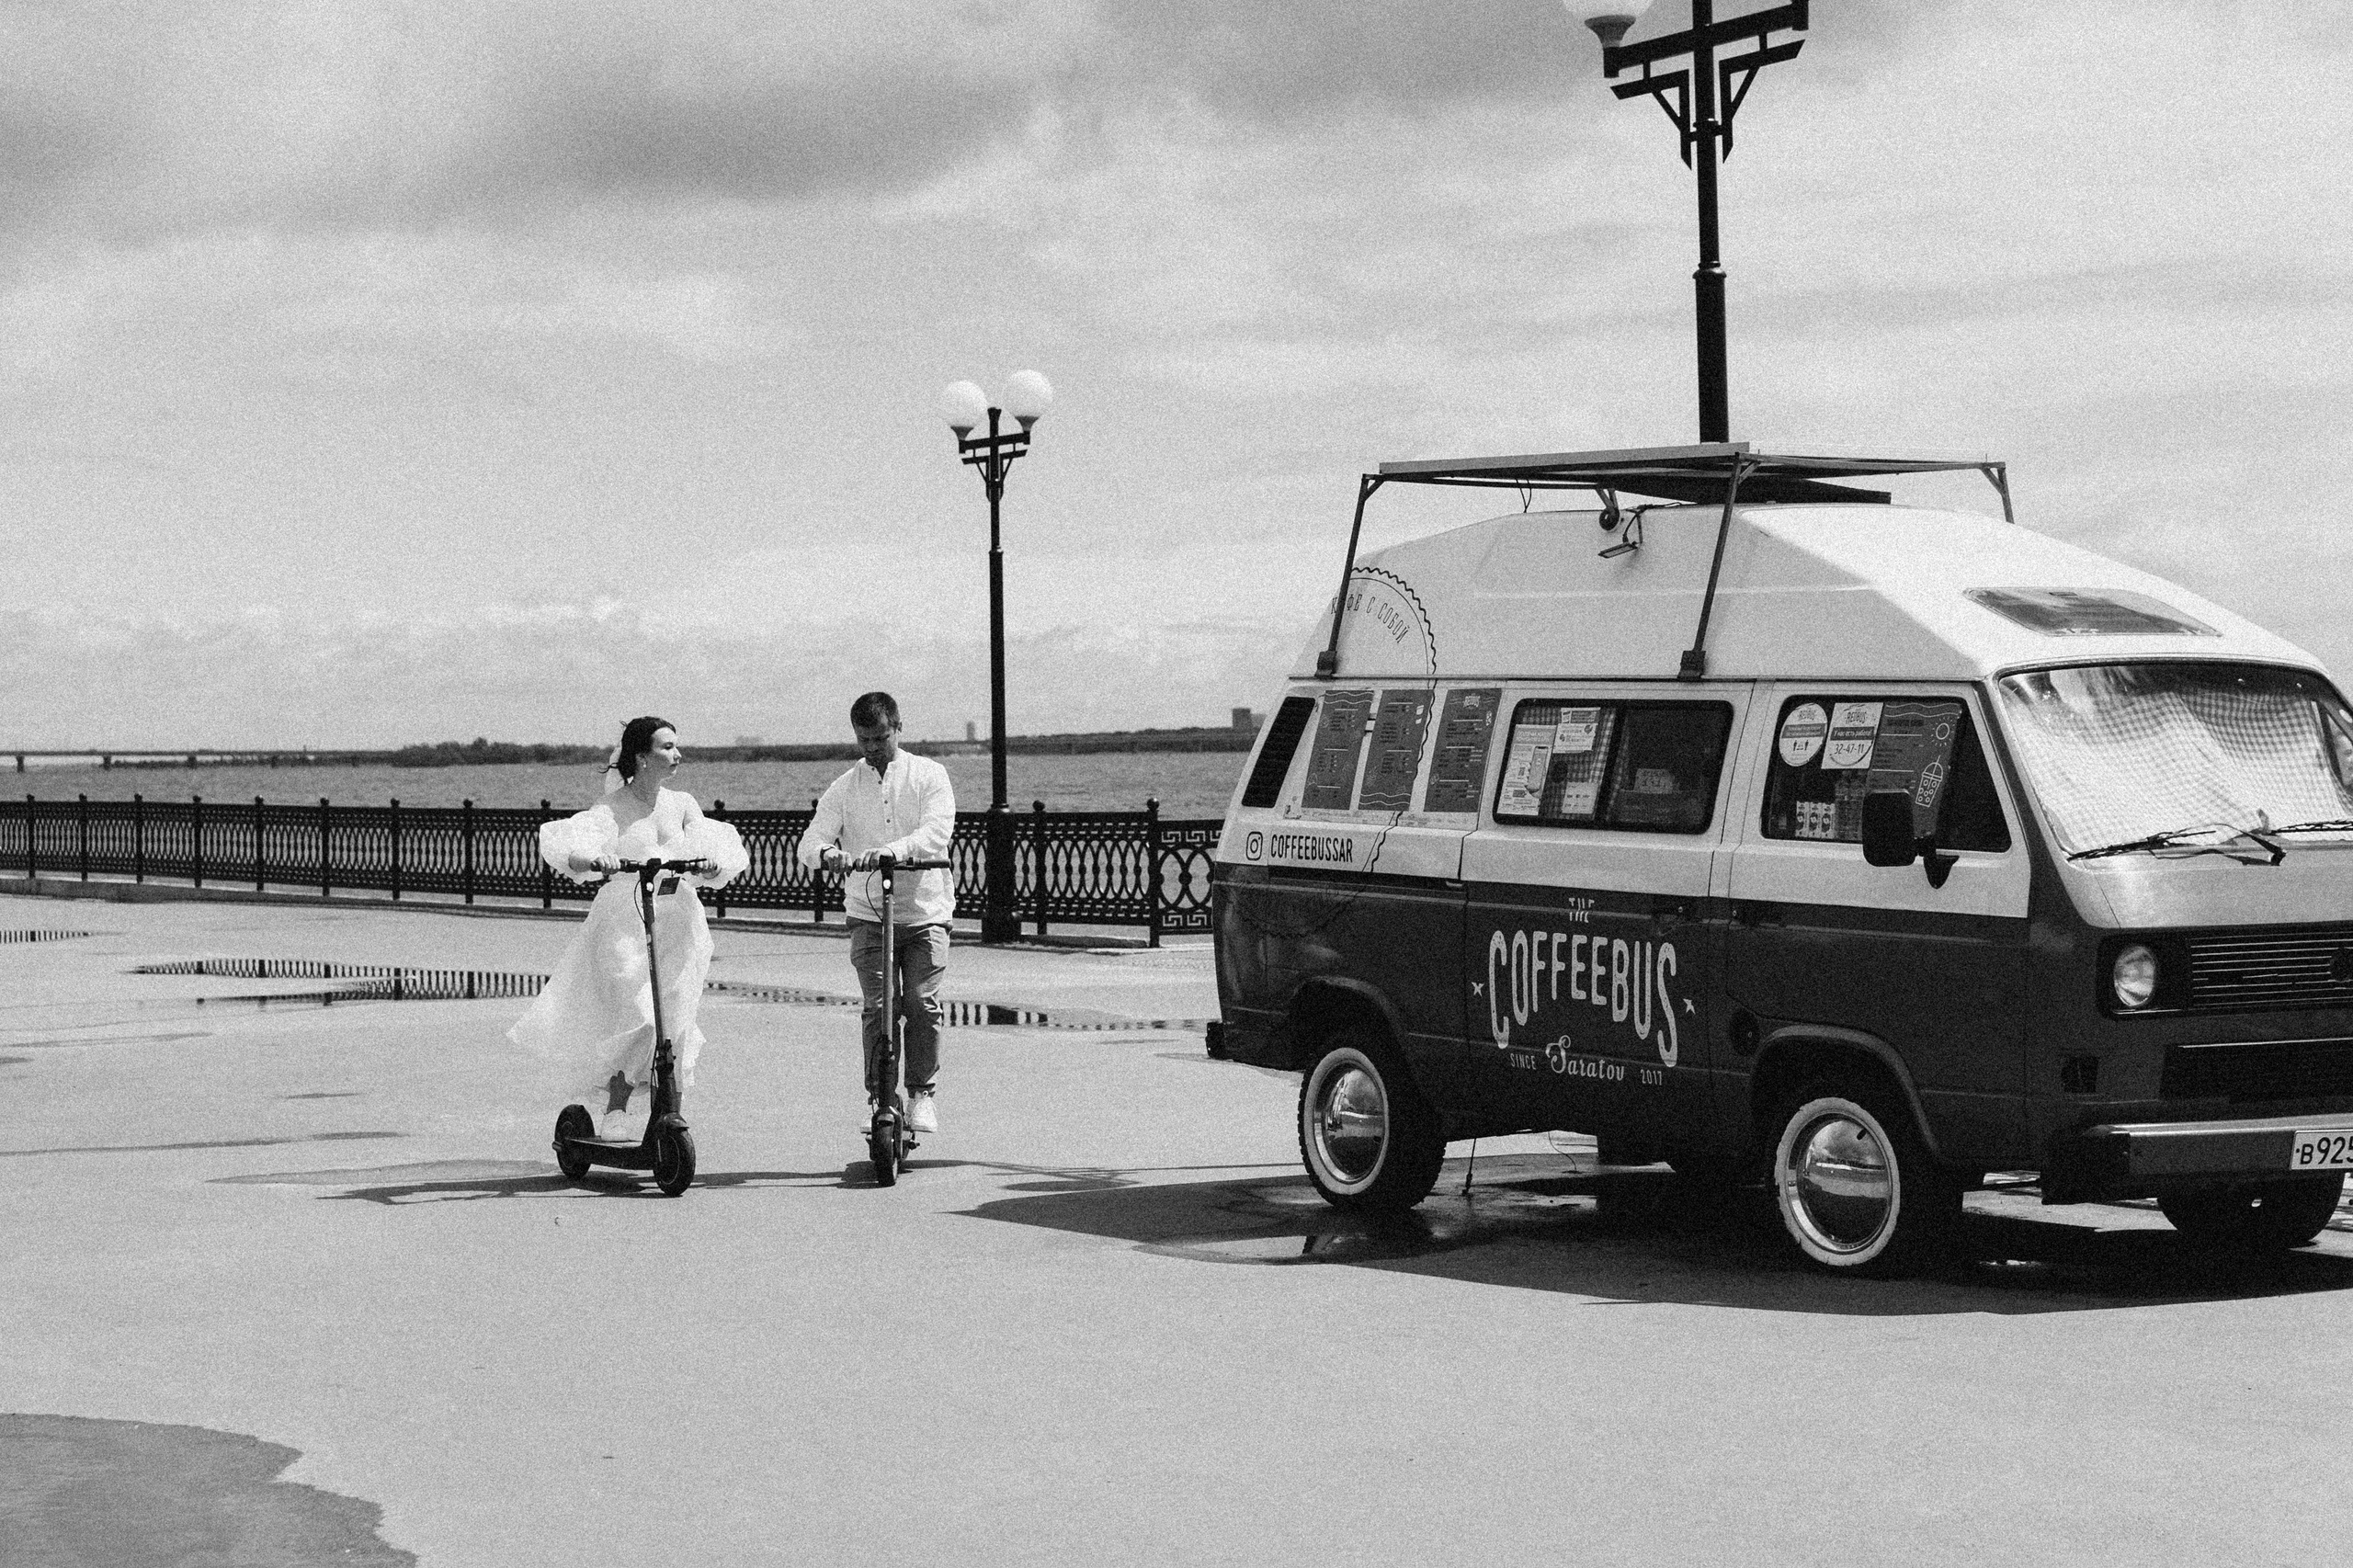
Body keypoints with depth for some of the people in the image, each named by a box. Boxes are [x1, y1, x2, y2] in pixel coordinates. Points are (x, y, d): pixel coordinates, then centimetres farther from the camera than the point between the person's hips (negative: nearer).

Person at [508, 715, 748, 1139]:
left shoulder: (681, 805, 7)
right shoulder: (612, 808, -7)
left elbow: (721, 849, -2)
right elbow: (563, 846, -20)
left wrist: (712, 863, -25)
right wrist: (591, 859, -41)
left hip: (676, 926, 4)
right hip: (623, 926, -4)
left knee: (674, 1032, 3)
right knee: (637, 1026, -17)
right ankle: (614, 1115, -2)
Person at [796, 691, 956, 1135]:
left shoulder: (929, 775, 2)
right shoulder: (844, 788, 7)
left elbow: (937, 831, -14)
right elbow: (810, 841, -3)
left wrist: (892, 850, -32)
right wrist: (826, 852, -29)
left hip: (925, 911, -1)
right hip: (868, 913, 1)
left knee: (921, 1002, -10)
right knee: (878, 1006, -10)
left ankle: (923, 1093, 5)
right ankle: (878, 1097, 1)